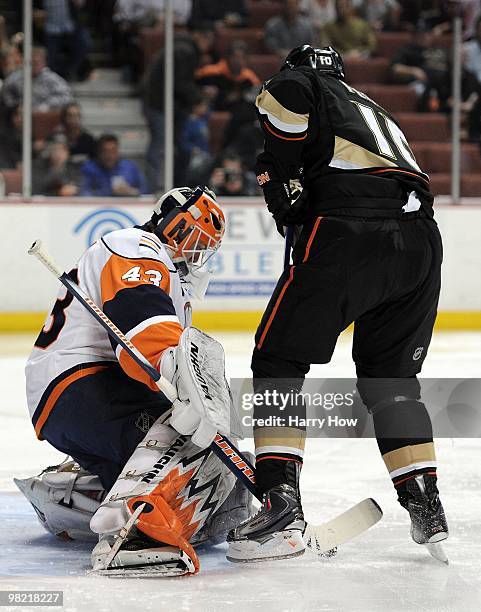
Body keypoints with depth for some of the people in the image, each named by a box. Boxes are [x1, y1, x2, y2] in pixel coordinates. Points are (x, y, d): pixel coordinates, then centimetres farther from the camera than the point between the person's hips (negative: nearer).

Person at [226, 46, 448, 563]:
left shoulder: (303, 82, 18)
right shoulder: (377, 112, 39)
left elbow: (285, 98, -6)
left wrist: (280, 177, 2)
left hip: (347, 230, -6)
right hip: (420, 243, 7)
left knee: (278, 362, 1)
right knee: (390, 377, 21)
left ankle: (281, 505, -11)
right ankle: (425, 507, 16)